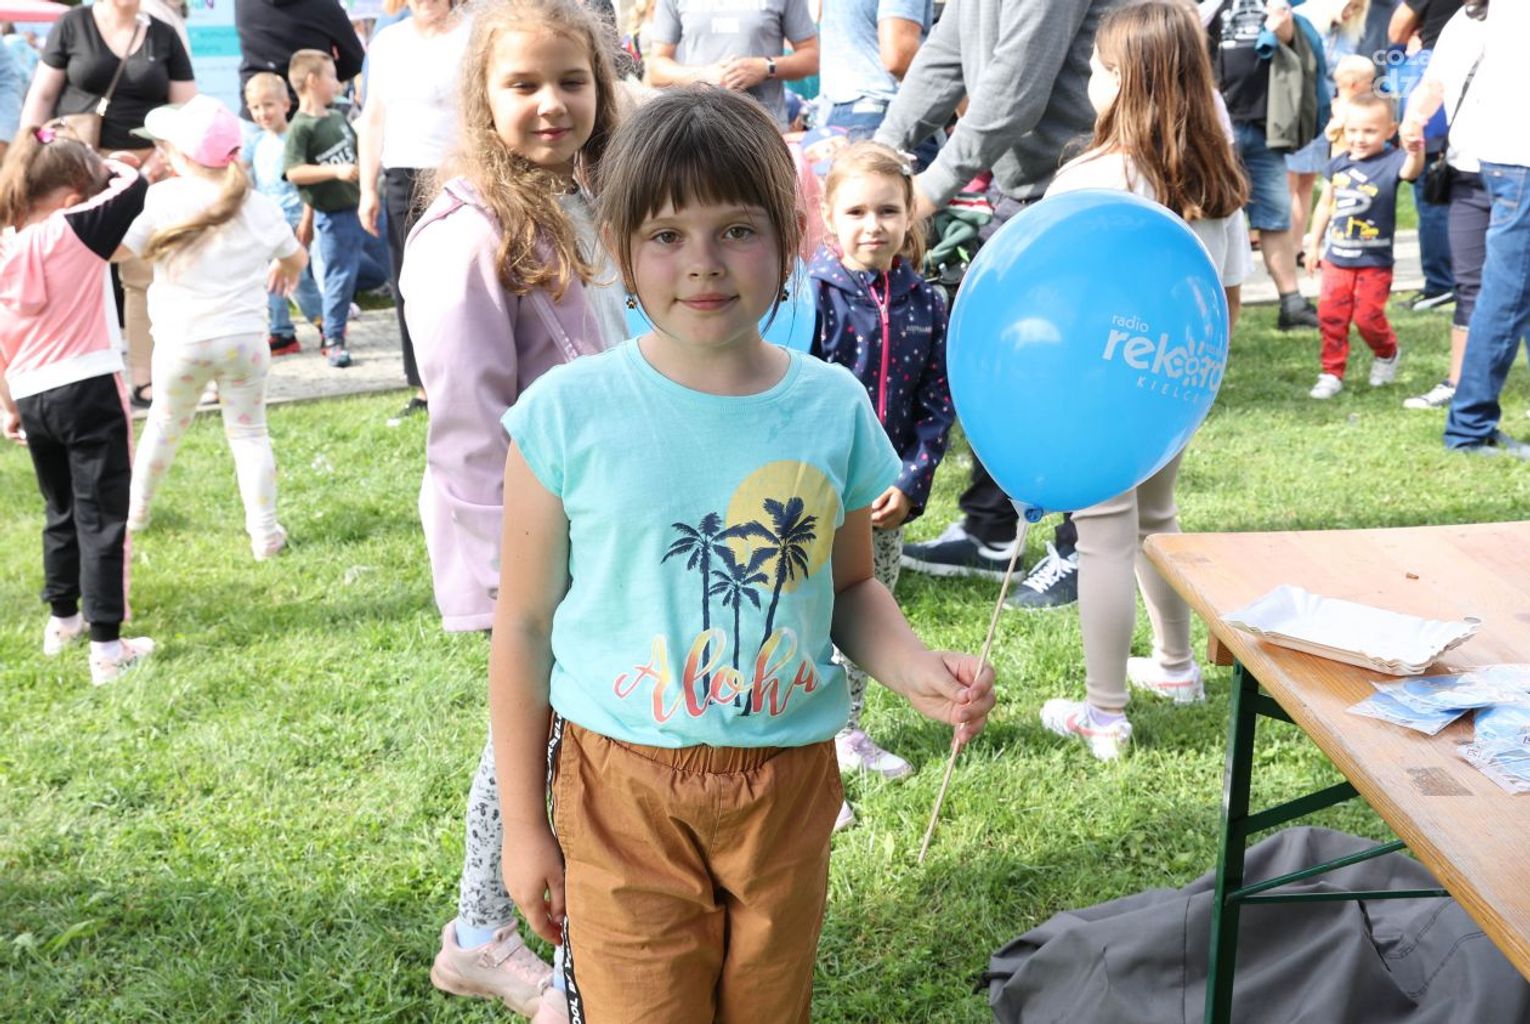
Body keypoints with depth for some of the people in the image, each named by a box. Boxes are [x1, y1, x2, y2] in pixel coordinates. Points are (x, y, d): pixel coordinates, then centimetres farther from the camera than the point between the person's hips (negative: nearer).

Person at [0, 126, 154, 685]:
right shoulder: (74, 231, -12)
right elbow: (134, 186, -5)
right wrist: (103, 165, 14)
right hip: (89, 392, -6)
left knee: (61, 513, 23)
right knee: (102, 519, -1)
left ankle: (62, 621, 37)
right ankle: (106, 647, -1)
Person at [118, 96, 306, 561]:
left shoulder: (161, 199, -10)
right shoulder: (259, 208, 0)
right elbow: (297, 259, 16)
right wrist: (281, 272, 39)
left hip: (182, 342, 0)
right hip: (244, 338, 0)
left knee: (164, 424, 21)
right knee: (249, 434, 9)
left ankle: (136, 509, 38)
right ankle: (264, 531, 7)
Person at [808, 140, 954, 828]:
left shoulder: (925, 303, 2)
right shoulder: (812, 293, -12)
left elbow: (937, 402, 5)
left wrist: (911, 483, -6)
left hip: (888, 497, 5)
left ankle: (847, 729, 37)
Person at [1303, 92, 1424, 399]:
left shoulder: (1391, 162, -14)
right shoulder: (1337, 164, 0)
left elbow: (1411, 171, -37)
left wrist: (1416, 154, -60)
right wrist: (1314, 244, 15)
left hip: (1374, 261, -4)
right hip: (1336, 257, 4)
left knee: (1368, 317, 0)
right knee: (1331, 315, 4)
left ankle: (1387, 354, 31)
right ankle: (1332, 373, 16)